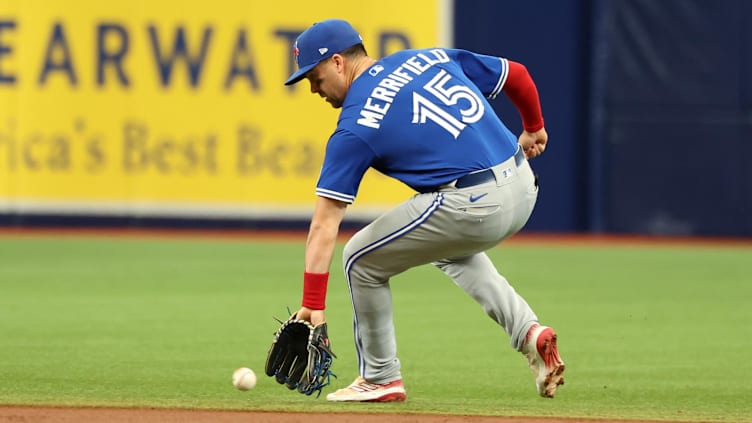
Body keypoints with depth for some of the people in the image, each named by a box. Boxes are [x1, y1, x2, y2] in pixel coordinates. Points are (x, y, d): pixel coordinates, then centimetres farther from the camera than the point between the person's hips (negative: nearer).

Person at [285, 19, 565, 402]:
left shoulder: (355, 126, -4)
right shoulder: (431, 57, 12)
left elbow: (324, 225, -7)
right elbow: (516, 75, 18)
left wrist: (312, 306, -8)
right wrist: (534, 128, 37)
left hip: (472, 208, -8)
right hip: (522, 189, 8)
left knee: (362, 260, 11)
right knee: (449, 248, 37)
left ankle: (381, 379, 21)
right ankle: (528, 332, 20)